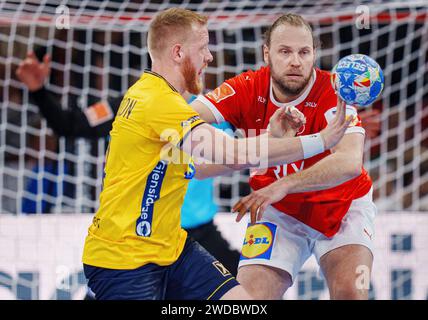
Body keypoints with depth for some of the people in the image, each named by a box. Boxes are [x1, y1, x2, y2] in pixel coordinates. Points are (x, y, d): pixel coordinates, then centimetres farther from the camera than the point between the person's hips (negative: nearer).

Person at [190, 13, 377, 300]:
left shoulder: (333, 94, -24)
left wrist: (283, 185, -50)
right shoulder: (249, 89, -14)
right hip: (278, 212, 2)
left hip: (342, 205, -2)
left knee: (351, 291, -23)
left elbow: (350, 162, -40)